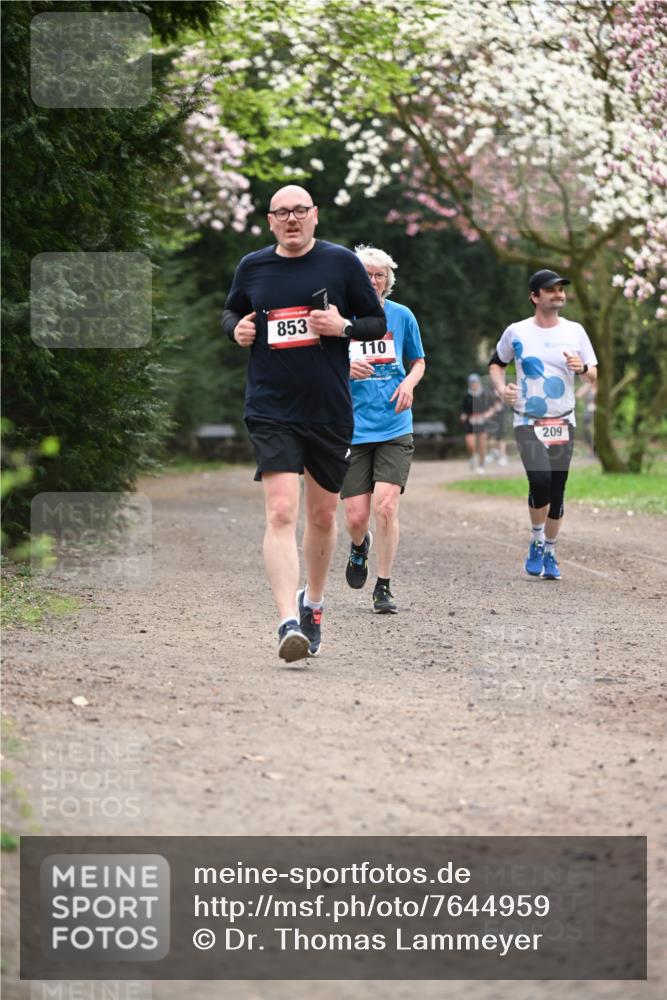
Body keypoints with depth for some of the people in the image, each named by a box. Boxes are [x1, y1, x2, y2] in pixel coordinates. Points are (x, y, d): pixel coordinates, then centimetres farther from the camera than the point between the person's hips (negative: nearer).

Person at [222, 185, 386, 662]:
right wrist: (237, 328, 0)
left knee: (323, 514, 14)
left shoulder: (341, 262, 1)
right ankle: (289, 622, -22)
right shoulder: (252, 267, 5)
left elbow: (378, 322, 6)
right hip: (271, 412, -1)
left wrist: (343, 326, -13)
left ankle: (313, 603, 37)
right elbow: (231, 312, 23)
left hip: (330, 411, 1)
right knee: (281, 512, -16)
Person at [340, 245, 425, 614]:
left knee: (386, 506, -14)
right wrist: (345, 369, -16)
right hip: (352, 428, 0)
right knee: (356, 517, -3)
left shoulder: (401, 316, 5)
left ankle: (383, 587, -1)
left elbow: (418, 361, 19)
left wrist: (409, 383, -2)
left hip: (394, 428, 0)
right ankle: (360, 547, 35)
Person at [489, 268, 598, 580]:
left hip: (563, 423, 3)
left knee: (557, 491, 4)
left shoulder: (575, 331, 4)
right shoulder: (516, 332, 0)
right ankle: (536, 540, -1)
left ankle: (549, 553, 20)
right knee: (540, 480, -23)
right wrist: (501, 388, -5)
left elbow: (594, 377, 7)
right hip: (528, 422, -3)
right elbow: (496, 364, 15)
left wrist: (582, 368, -16)